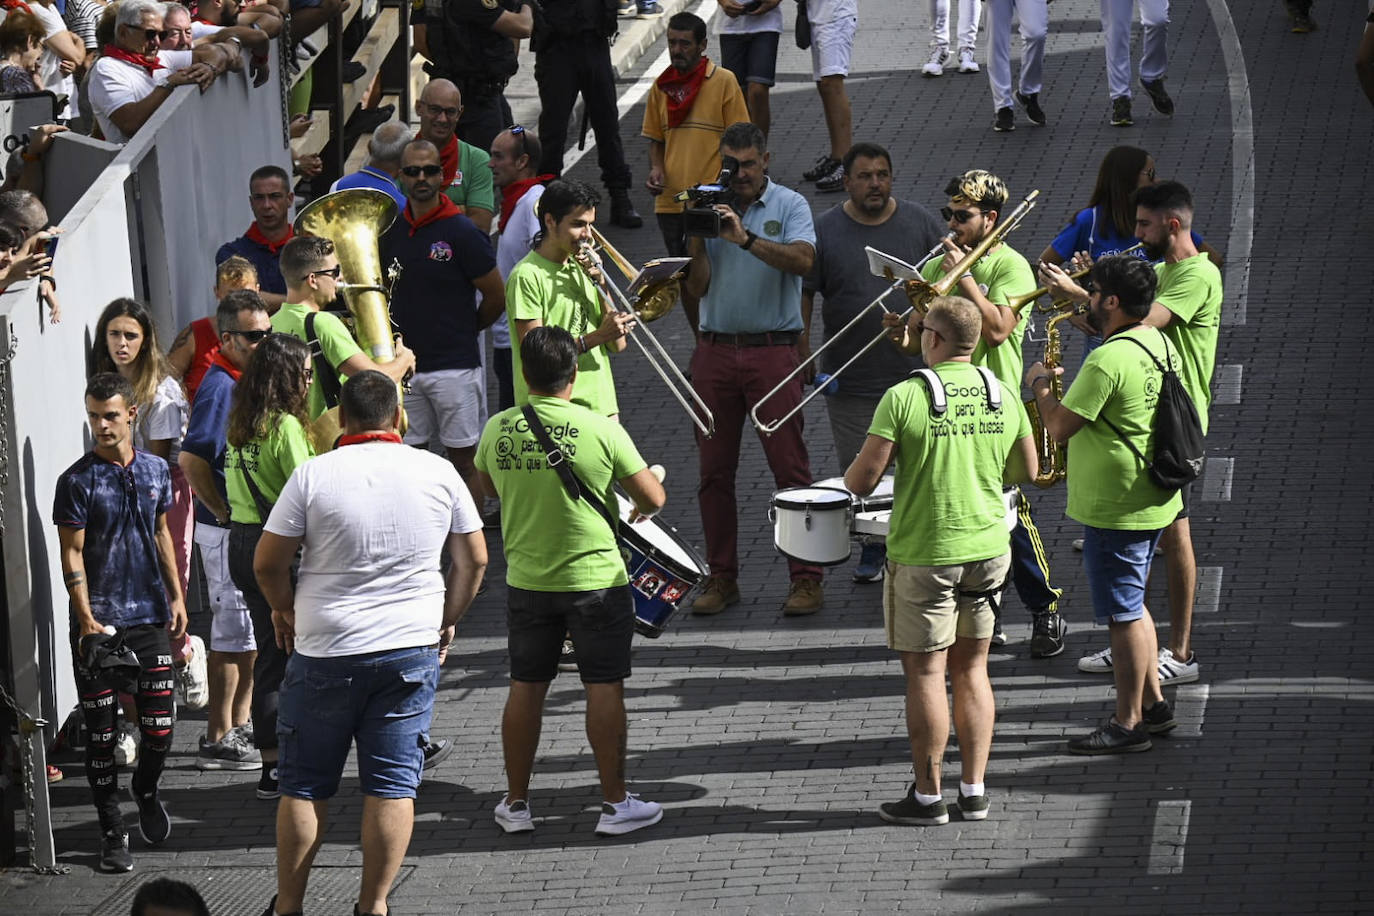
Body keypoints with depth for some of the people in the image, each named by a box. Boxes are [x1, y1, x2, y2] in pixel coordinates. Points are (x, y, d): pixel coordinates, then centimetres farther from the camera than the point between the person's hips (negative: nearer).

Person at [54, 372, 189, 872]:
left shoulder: (156, 470, 8)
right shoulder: (77, 481, -7)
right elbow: (72, 554, -8)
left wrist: (175, 596, 16)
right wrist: (86, 619, -15)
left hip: (150, 616, 4)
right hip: (100, 623, -4)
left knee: (160, 728, 3)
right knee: (101, 734, 1)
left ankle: (146, 790, 33)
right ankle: (112, 833, 11)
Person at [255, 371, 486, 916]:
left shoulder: (313, 475, -9)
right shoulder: (438, 473, 0)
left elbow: (267, 563, -5)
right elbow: (473, 560, 8)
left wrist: (285, 611, 13)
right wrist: (447, 621, 20)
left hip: (324, 652, -2)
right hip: (412, 651, 2)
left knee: (304, 785, 9)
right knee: (393, 784, 5)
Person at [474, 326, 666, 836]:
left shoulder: (497, 430, -4)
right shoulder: (601, 430, -14)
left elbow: (487, 483, 16)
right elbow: (653, 498, -7)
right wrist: (640, 508, 15)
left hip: (526, 580, 3)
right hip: (595, 579, -3)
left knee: (526, 687, 13)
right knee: (604, 687, 5)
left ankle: (516, 803, 19)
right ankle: (615, 803, 9)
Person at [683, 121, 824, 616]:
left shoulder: (789, 206, 0)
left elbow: (803, 260, -19)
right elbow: (697, 287, 4)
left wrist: (745, 238, -27)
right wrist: (696, 240, -13)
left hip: (774, 348, -3)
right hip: (715, 349, 3)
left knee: (790, 466, -4)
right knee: (714, 469, 6)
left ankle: (805, 579, 0)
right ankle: (721, 577, 14)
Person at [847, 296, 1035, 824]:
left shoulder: (905, 398, -15)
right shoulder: (1003, 395, 0)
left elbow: (862, 480, -16)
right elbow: (1027, 472, 10)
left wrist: (853, 476, 8)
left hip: (925, 556, -5)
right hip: (988, 548, 5)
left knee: (925, 672, 3)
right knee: (971, 669, 14)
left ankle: (928, 796, 8)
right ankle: (974, 791, 17)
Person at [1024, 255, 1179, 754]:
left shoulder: (1108, 361, -24)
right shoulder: (1161, 344, 5)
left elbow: (1060, 426, -20)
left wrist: (1039, 384, -3)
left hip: (1114, 509, -10)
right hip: (1152, 502, 10)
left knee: (1124, 614, -2)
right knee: (1131, 606, 21)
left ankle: (1128, 724, 5)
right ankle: (1153, 704, 28)